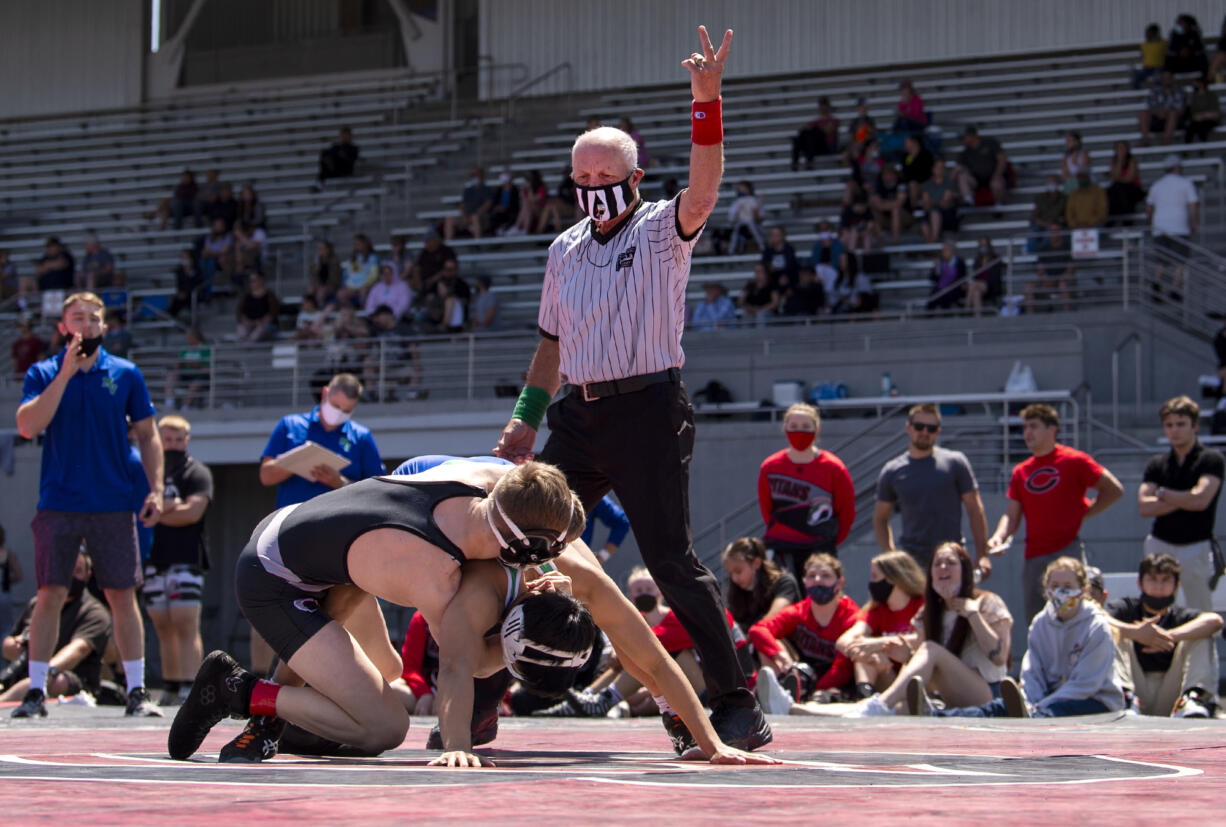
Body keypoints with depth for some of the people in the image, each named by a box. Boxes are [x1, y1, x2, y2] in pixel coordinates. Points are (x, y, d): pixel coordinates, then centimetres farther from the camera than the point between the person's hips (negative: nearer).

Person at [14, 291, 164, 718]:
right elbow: (28, 426, -12)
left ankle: (137, 691, 5)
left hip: (114, 505, 1)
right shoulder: (43, 373, 4)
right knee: (50, 595, -2)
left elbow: (148, 435, 11)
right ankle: (36, 691, 4)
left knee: (123, 596, 0)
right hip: (58, 504, -1)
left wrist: (155, 490, 1)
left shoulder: (125, 374, 7)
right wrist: (66, 373, -15)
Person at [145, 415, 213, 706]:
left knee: (186, 624, -13)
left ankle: (189, 689, -19)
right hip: (153, 560, 5)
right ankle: (170, 689, 12)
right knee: (163, 627, 7)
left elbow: (193, 512, -11)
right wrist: (169, 506, -8)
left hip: (185, 559, -5)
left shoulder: (197, 472, 3)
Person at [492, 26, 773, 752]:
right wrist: (527, 418, 18)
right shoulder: (566, 249, 17)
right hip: (579, 414, 6)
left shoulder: (662, 230, 0)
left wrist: (707, 104, -32)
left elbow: (703, 191, -21)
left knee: (673, 562, -11)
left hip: (648, 412, -6)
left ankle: (738, 707, -5)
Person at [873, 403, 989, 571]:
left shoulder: (955, 462, 4)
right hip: (909, 561, 1)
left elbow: (975, 510, 4)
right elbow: (880, 519, 15)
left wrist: (982, 555, -3)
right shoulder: (892, 472, 9)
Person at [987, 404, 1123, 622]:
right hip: (1034, 558, 5)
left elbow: (1114, 489, 3)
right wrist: (998, 537, -6)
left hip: (1068, 549, -5)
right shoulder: (1021, 472, 14)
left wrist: (1082, 514, 0)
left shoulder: (1074, 461, 0)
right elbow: (1012, 516, 13)